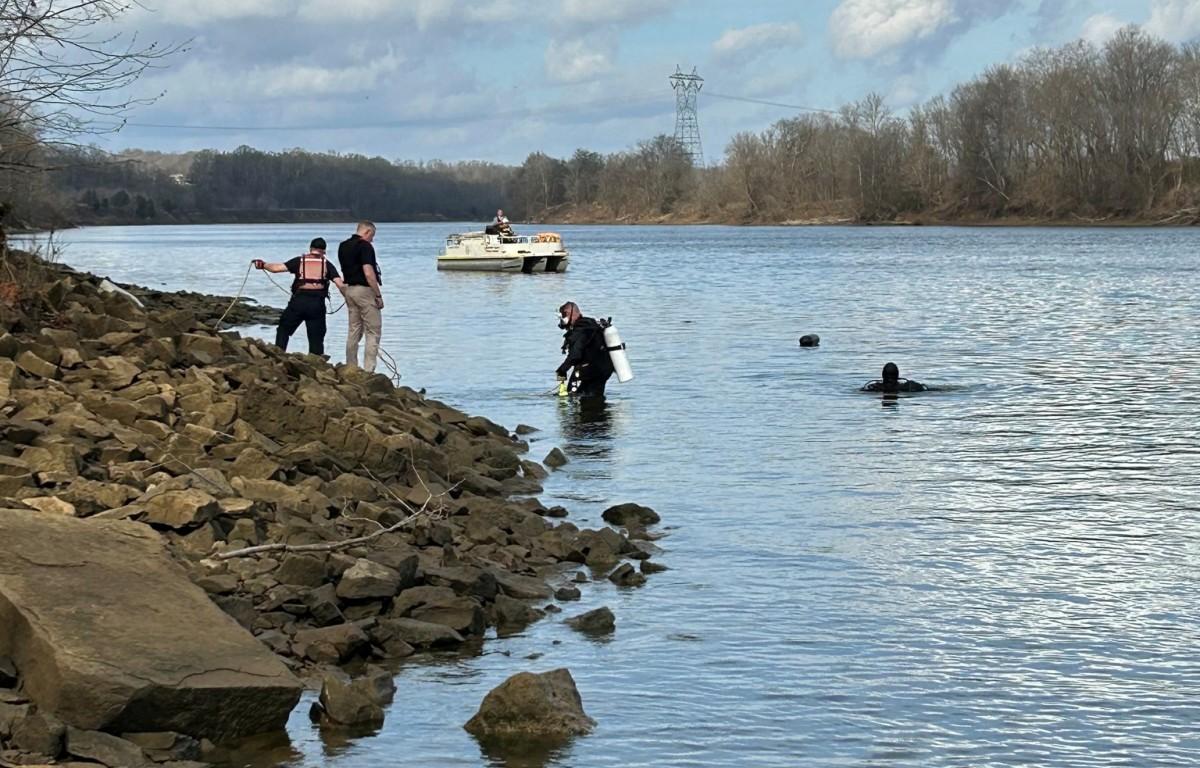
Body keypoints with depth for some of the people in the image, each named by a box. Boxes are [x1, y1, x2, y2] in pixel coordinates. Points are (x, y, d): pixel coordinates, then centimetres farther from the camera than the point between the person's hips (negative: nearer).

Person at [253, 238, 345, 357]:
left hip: (298, 301, 0)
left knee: (284, 329, 16)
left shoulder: (300, 261, 7)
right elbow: (341, 285, 0)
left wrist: (263, 265, 17)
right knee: (316, 338, 7)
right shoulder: (327, 264, 8)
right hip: (317, 303, 0)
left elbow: (277, 268, 0)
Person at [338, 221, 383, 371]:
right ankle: (368, 370, -11)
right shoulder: (365, 246, -15)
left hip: (350, 289, 8)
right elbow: (368, 273, -21)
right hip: (364, 290, -8)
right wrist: (378, 295, -15)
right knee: (373, 332, -4)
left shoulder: (343, 246, 11)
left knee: (354, 331, 13)